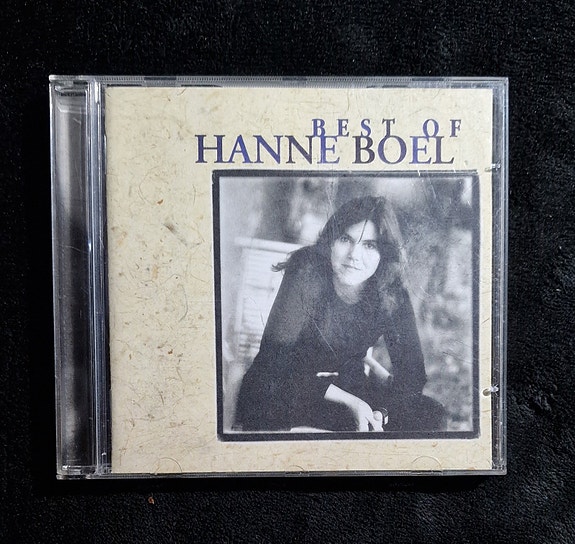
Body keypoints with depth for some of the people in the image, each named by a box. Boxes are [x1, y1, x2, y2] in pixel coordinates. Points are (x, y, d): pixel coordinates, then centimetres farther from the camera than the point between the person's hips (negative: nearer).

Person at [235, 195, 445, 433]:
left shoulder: (392, 296, -11)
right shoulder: (306, 277, -22)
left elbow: (411, 375, -8)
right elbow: (275, 359, -24)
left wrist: (379, 412, -26)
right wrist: (350, 402, -28)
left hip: (346, 389, 6)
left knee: (432, 414, -14)